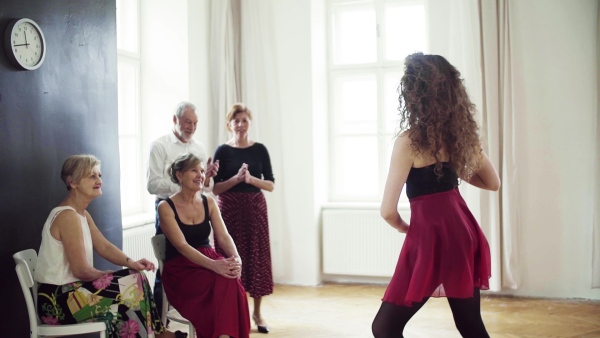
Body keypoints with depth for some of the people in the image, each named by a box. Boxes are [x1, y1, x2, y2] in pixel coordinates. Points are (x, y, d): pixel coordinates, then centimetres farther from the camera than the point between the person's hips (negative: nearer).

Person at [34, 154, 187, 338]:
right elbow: (81, 270, -21)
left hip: (68, 289, 9)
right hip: (58, 300, -9)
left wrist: (131, 263, -6)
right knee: (132, 287, -10)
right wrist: (107, 275, -3)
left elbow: (104, 247, 11)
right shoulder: (68, 216, -21)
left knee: (136, 278, 2)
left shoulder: (82, 214, 11)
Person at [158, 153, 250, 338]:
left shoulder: (209, 202, 8)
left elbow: (223, 236, -1)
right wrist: (213, 265, -32)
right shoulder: (166, 207, -7)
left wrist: (236, 259, -23)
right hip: (181, 269, -4)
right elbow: (182, 245, -17)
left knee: (230, 280, -30)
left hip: (208, 260, 4)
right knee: (221, 282, -32)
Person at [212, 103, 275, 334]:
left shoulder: (260, 150, 3)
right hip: (230, 210, -1)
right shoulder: (222, 151, 0)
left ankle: (257, 312, 17)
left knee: (257, 256, 4)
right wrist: (236, 178, -17)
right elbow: (215, 188, -2)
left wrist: (251, 179, -15)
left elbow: (271, 185, 2)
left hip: (255, 208, 1)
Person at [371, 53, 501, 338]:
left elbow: (388, 210, -13)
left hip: (429, 235, -7)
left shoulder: (409, 141, -13)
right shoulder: (462, 132, 5)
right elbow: (493, 183, 19)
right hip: (462, 231, 7)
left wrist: (404, 227, 7)